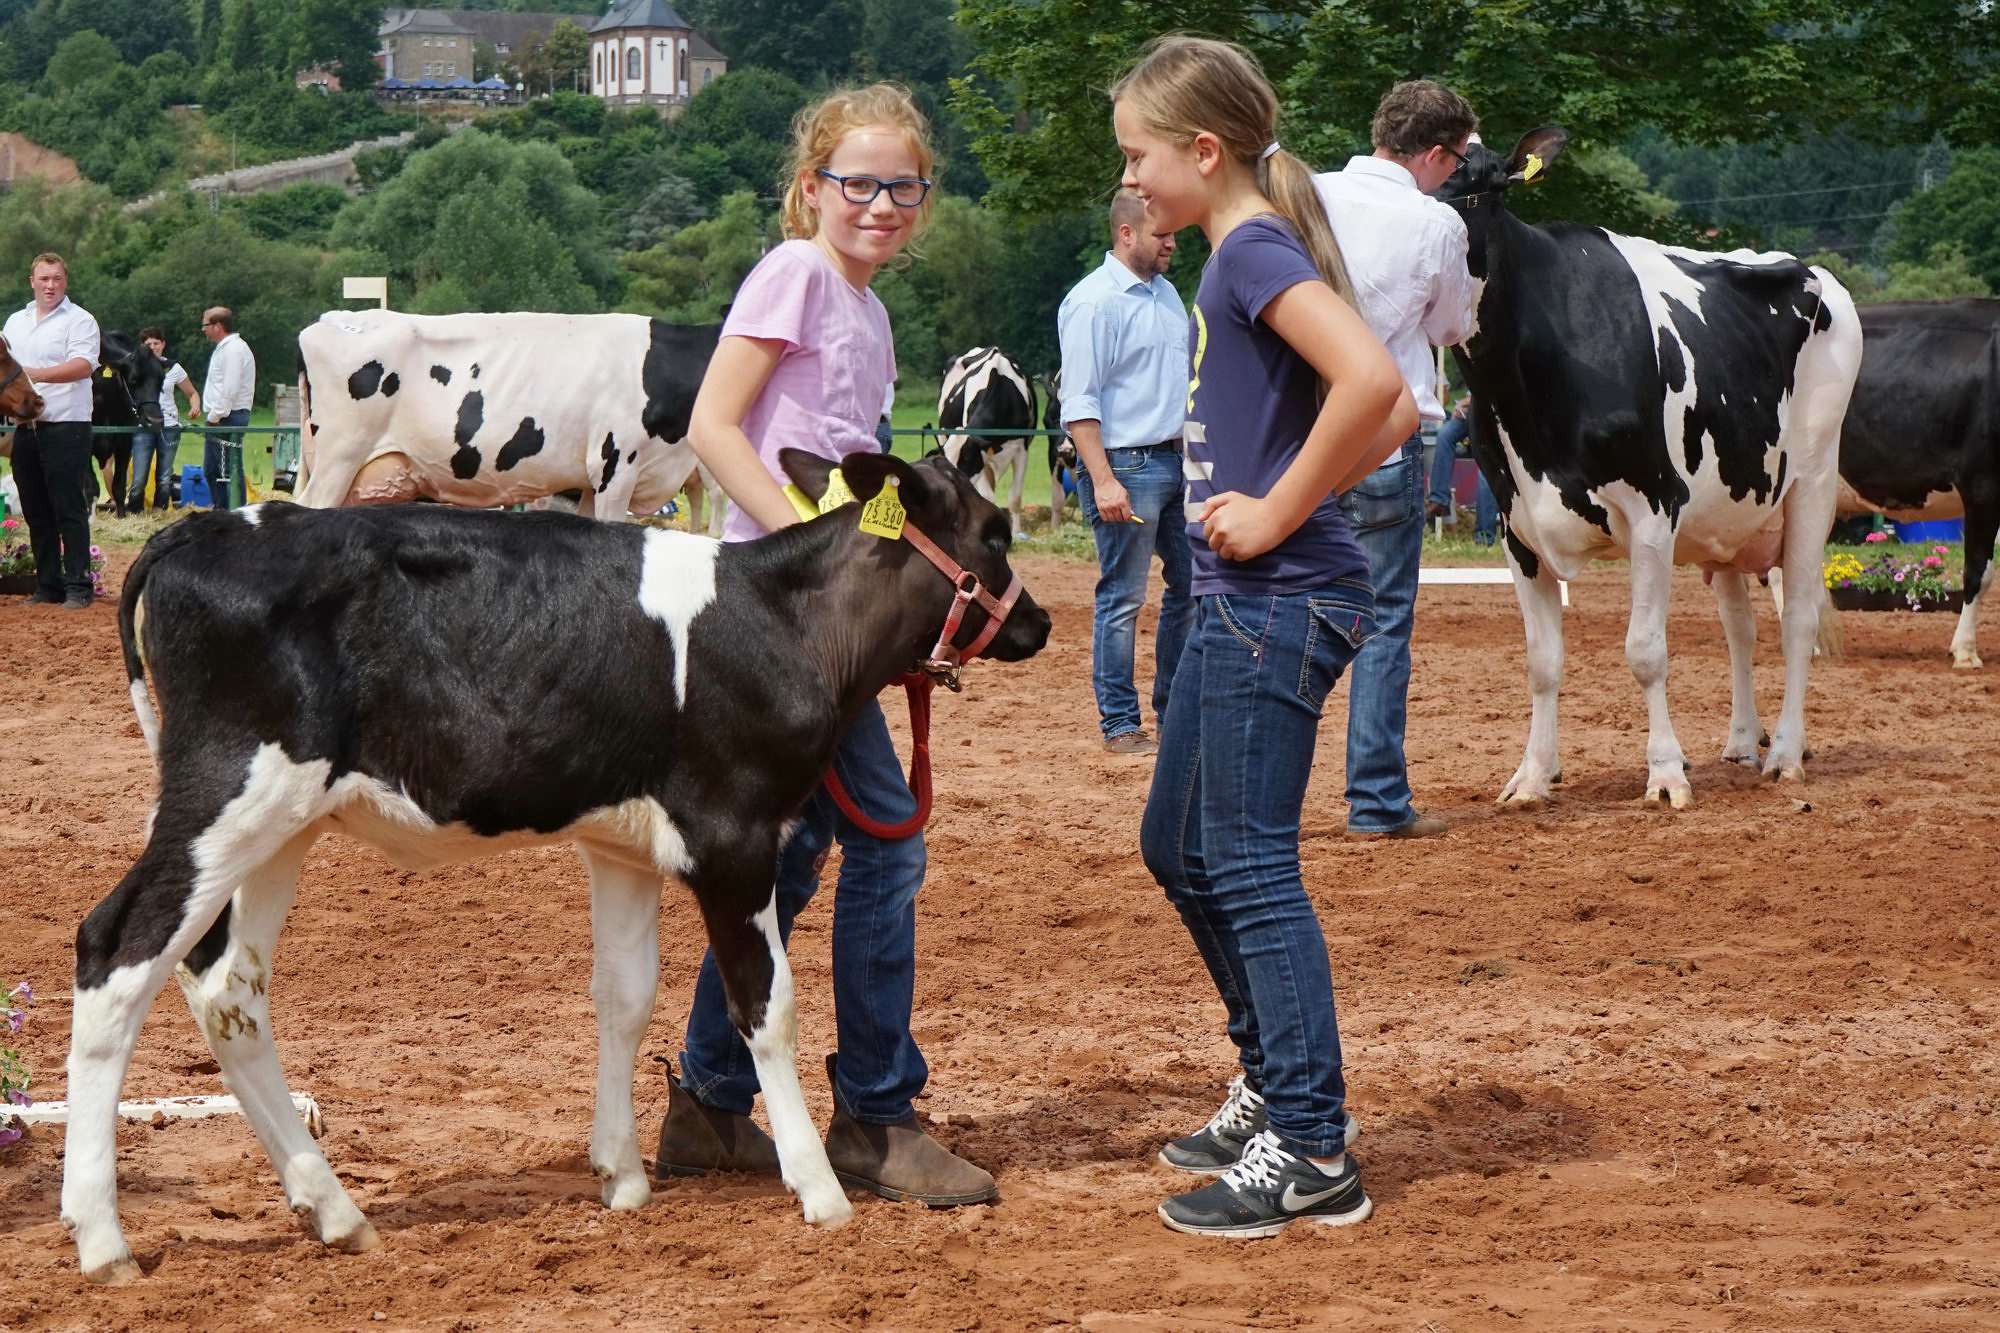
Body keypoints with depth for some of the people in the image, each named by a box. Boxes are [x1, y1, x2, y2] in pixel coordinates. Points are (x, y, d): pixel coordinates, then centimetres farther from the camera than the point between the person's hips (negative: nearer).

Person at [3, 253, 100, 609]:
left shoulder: (79, 320, -4)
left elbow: (83, 366, -19)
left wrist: (36, 374, -30)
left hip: (66, 428, -6)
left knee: (70, 510, -7)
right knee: (36, 512, 9)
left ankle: (77, 588, -6)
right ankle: (47, 586, 15)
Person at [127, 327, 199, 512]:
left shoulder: (173, 368, 7)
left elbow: (192, 394, 16)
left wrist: (195, 407, -5)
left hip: (169, 427, 2)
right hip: (143, 428, -2)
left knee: (164, 479, 3)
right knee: (138, 480, -10)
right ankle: (134, 514, 2)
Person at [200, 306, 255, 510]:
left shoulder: (234, 349, -13)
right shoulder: (224, 348, 19)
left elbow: (230, 389, -20)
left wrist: (215, 417, -16)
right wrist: (212, 417, 15)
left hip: (228, 418, -11)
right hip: (219, 419, 11)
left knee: (230, 471, -11)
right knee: (211, 470, 16)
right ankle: (219, 509, 23)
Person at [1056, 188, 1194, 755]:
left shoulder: (1165, 293, 15)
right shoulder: (1092, 302, -12)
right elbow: (1079, 402, -17)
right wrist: (1103, 480, -23)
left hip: (1177, 461, 9)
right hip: (1126, 464, -9)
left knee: (1191, 585, 11)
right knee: (1123, 599, -4)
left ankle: (1175, 707, 22)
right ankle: (1119, 725, 1)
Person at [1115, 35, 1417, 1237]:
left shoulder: (1255, 253, -14)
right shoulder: (1245, 259, 15)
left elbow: (1373, 383, -31)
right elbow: (1394, 417, 17)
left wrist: (1278, 515, -22)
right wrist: (1301, 496, 6)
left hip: (1276, 601, -11)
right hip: (1238, 602, 11)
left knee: (1250, 868, -7)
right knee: (1179, 847, 18)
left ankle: (1313, 1155, -2)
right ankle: (1277, 1092, 29)